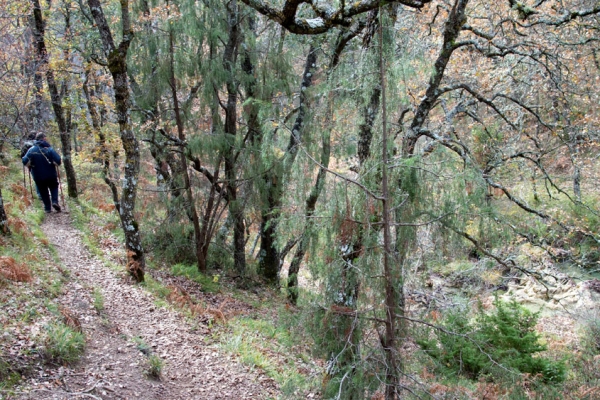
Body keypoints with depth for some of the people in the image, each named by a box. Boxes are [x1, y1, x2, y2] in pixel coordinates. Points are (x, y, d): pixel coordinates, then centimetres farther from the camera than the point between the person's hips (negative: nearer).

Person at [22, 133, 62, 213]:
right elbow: (58, 161, -19)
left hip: (38, 176, 1)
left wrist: (31, 166, 9)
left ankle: (48, 208, 15)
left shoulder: (31, 150, -6)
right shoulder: (49, 149, -13)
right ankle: (55, 201, -2)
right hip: (51, 175, -1)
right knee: (54, 188, 19)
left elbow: (25, 161, -10)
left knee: (43, 192, 14)